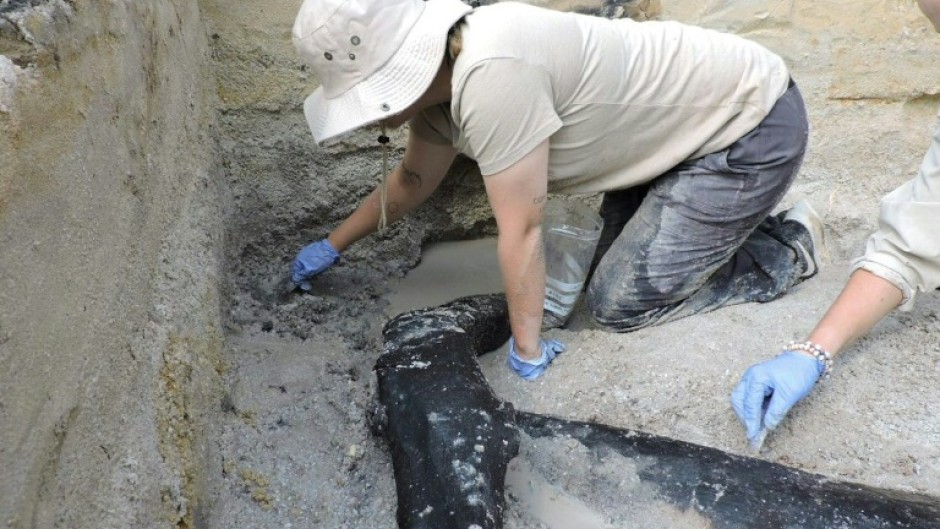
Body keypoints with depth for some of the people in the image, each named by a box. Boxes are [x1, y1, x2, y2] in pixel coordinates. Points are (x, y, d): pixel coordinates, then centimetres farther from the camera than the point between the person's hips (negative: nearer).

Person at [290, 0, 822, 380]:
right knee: (613, 265, 12)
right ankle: (739, 221, 26)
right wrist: (334, 245, 22)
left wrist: (528, 349, -12)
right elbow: (413, 179, 14)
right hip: (686, 122, 8)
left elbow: (522, 232, -26)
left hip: (753, 126, -8)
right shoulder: (438, 72, -4)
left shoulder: (490, 75, -34)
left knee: (620, 303, -8)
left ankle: (787, 250, 8)